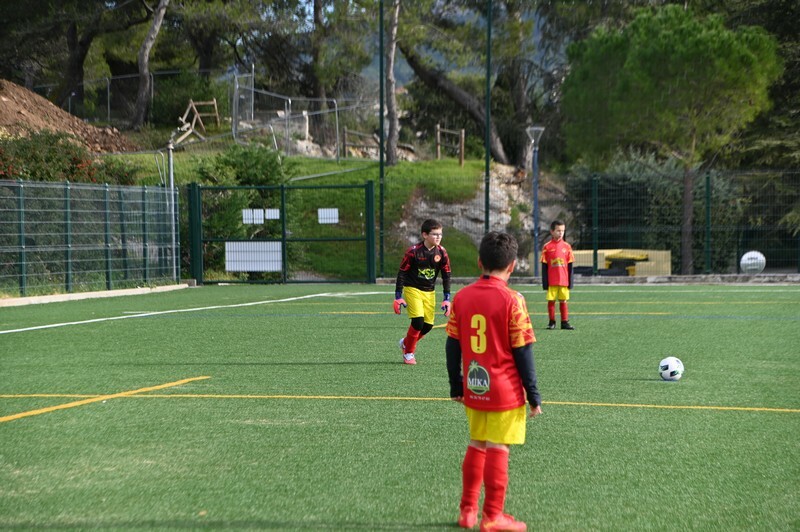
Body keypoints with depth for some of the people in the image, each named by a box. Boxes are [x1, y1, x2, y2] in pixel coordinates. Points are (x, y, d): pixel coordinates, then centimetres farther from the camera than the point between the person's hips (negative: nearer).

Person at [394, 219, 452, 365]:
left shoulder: (441, 252, -6)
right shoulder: (413, 251, -18)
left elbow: (446, 276, 3)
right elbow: (402, 273, -10)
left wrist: (447, 298, -1)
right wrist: (398, 297, -12)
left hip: (429, 292, 5)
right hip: (412, 289, -5)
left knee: (428, 325, 0)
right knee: (418, 321, -18)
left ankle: (406, 342, 29)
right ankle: (408, 353, 4)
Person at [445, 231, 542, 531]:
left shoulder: (461, 297, 2)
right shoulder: (512, 301, -12)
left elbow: (452, 345, 7)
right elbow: (523, 352, -10)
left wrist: (456, 386, 18)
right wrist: (533, 396, -3)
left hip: (473, 390, 5)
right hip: (505, 391, -5)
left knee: (476, 445, 18)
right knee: (498, 450, 1)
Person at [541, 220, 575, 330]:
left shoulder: (567, 246, 4)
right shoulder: (547, 247, -1)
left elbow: (570, 266, 7)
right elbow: (544, 266, 1)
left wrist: (570, 281, 5)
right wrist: (545, 282, -2)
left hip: (564, 280, 1)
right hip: (551, 281, -1)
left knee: (563, 301, 5)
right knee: (551, 300, 3)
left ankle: (565, 322, 11)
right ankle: (552, 322, 12)